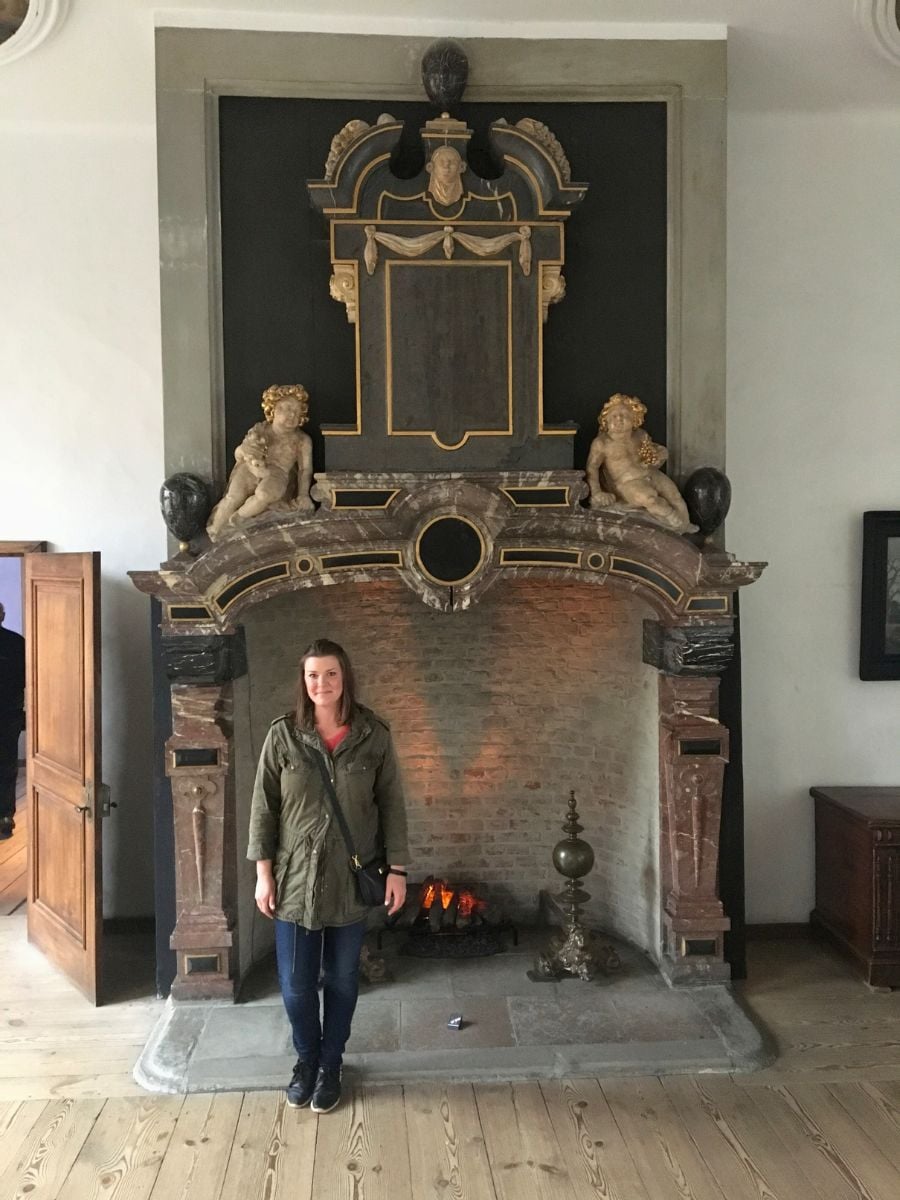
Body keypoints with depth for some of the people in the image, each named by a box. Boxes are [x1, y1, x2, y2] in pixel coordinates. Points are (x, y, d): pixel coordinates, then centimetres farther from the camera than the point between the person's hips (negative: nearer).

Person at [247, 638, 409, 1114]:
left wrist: (397, 869, -5)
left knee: (342, 979, 14)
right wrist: (263, 872, -4)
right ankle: (306, 1059, 35)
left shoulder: (373, 736, -7)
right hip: (296, 879, 0)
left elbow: (391, 805, -2)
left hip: (352, 880, 0)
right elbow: (264, 807, -2)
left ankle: (331, 1064, 35)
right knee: (296, 983, 9)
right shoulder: (282, 735, -6)